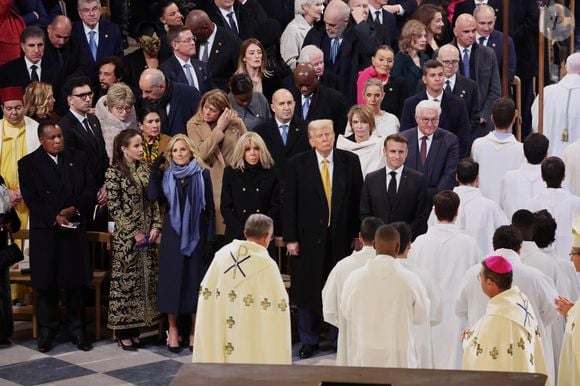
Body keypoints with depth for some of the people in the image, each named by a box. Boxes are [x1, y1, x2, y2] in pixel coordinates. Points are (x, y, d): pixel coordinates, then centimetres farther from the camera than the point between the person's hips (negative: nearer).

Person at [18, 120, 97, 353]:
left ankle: (77, 330, 13)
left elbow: (90, 189, 4)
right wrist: (54, 218, -14)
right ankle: (46, 331, 13)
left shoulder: (78, 158, 8)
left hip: (75, 229, 2)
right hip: (45, 232, -2)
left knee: (76, 281, 4)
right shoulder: (28, 164, 1)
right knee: (46, 284, 3)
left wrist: (74, 208, -12)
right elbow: (30, 198, -6)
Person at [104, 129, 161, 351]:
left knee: (146, 280, 6)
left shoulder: (145, 169, 9)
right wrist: (134, 233, -12)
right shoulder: (114, 173, -7)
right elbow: (114, 208, -10)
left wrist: (156, 226, -1)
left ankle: (135, 330, 15)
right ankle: (123, 333, 7)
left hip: (148, 234, 6)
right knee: (125, 281, -1)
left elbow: (153, 201, 11)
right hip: (126, 237, -6)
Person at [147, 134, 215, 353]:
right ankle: (172, 329, 12)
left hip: (197, 235, -1)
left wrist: (210, 239, -8)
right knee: (172, 279, 3)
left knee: (195, 280, 3)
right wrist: (155, 171, -12)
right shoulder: (166, 176, 6)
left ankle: (194, 331, 13)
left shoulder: (202, 175, 1)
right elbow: (153, 197, -12)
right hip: (173, 235, 1)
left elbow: (210, 209, -2)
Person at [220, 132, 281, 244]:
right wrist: (242, 232, -9)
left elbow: (276, 205, 4)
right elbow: (225, 207, 3)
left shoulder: (271, 173, 6)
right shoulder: (230, 172, 7)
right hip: (236, 236, 0)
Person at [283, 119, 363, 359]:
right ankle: (309, 341, 19)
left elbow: (358, 200, 4)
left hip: (341, 238, 1)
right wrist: (290, 238, -6)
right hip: (309, 237, -1)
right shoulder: (297, 165, -1)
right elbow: (289, 204, -1)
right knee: (308, 291, 6)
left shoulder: (350, 162, 2)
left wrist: (357, 234, 0)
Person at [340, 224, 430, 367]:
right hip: (399, 358, -2)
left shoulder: (355, 278, -10)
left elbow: (346, 312, 5)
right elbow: (422, 317, -1)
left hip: (363, 356, 2)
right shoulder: (411, 280, -14)